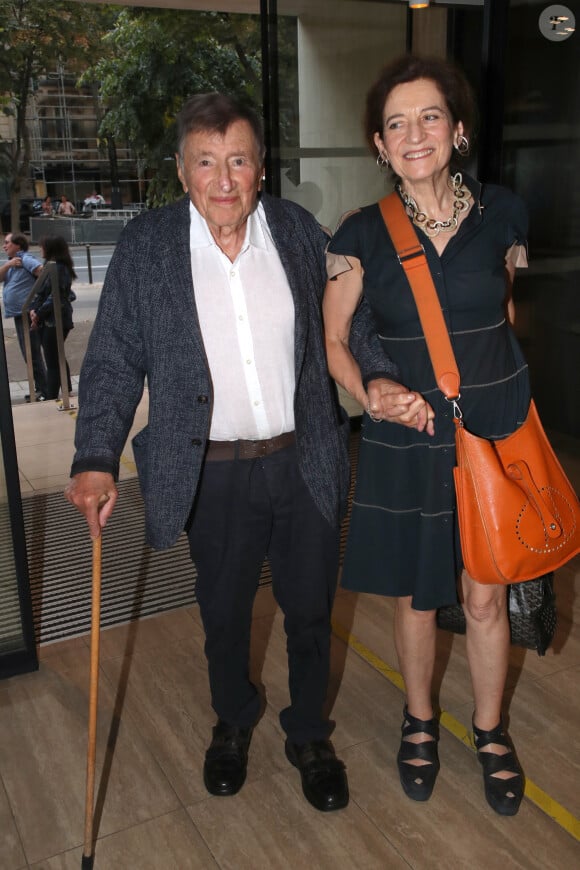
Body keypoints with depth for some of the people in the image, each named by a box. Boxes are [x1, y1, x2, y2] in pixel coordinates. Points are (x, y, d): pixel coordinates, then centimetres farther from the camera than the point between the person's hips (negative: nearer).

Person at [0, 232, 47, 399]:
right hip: (19, 314, 10)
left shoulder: (26, 259, -11)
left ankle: (43, 391, -1)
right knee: (28, 354, 15)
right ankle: (40, 389, 24)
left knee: (32, 354, -7)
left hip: (28, 314, -10)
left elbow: (43, 271, -25)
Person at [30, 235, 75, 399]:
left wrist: (39, 314, -13)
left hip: (56, 322, -10)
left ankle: (50, 398, 0)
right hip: (47, 321, 10)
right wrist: (33, 309, -2)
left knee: (53, 362, -5)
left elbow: (55, 297, -19)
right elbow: (40, 291, 13)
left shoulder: (59, 269, -14)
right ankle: (67, 393, 30)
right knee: (57, 359, 18)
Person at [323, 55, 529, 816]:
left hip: (493, 431, 1)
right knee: (415, 596, 13)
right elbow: (332, 340, 3)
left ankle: (490, 731, 37)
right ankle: (420, 723, 40)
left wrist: (517, 413, 8)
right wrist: (371, 391, -16)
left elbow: (511, 317, 12)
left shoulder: (501, 215, -1)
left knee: (485, 596, 11)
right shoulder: (363, 234, -5)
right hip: (405, 439, 0)